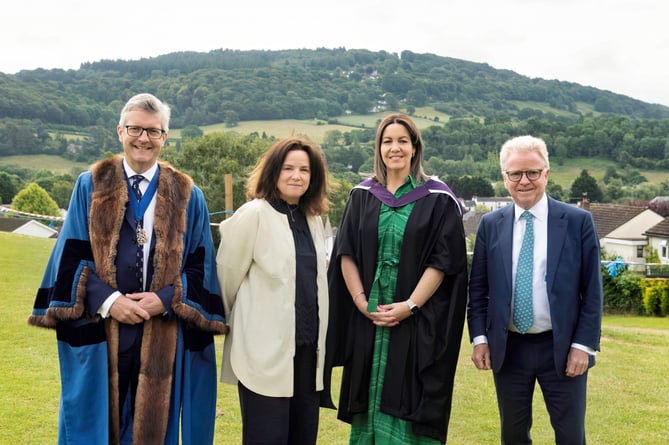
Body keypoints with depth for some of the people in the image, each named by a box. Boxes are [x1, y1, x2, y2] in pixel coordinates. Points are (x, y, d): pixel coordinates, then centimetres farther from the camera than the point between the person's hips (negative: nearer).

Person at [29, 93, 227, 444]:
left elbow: (201, 267, 4)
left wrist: (165, 299, -12)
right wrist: (107, 300, -13)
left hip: (162, 336, 1)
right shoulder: (90, 186, 4)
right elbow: (70, 257, 0)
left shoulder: (187, 197, 6)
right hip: (98, 333, 0)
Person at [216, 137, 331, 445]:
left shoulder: (314, 219, 11)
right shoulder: (254, 214, -9)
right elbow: (227, 275, -4)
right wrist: (233, 323, 8)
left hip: (307, 348, 6)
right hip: (265, 351, -6)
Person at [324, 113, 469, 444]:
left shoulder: (438, 199, -2)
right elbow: (345, 254, 4)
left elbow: (443, 261, -7)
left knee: (407, 404, 1)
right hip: (367, 319, 3)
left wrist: (410, 306, -14)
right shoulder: (362, 196, 8)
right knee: (366, 403, 10)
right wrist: (361, 301, -7)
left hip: (417, 325, -3)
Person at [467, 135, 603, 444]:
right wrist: (479, 338, -2)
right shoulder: (490, 225, 3)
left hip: (562, 348, -2)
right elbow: (478, 288, 6)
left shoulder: (578, 221, -3)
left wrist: (584, 345, -9)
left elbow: (592, 289, -3)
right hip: (507, 349, 2)